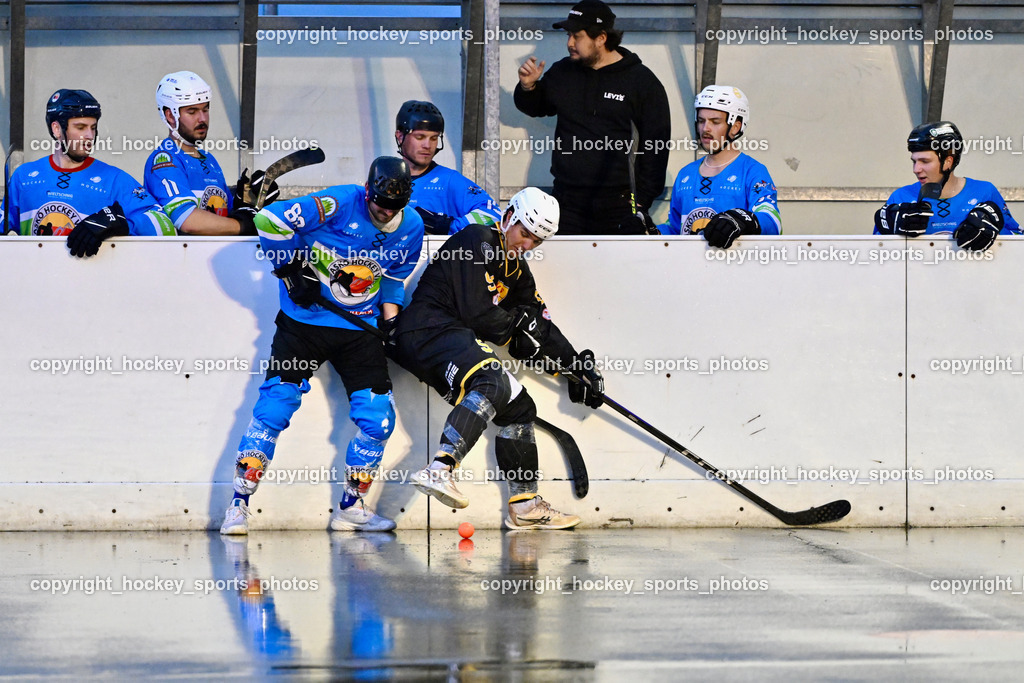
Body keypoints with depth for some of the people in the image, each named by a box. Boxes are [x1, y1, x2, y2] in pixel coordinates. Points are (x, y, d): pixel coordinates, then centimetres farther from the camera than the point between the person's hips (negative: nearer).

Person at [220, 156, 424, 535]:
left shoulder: (410, 227, 1)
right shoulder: (339, 204, -18)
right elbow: (270, 219, -19)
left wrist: (391, 322, 6)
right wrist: (292, 271, -16)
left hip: (360, 326, 5)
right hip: (305, 317, -4)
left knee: (377, 415, -3)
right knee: (275, 404, -12)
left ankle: (351, 507, 13)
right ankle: (239, 504, -8)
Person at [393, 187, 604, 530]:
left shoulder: (516, 269, 21)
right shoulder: (477, 242, -10)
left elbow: (539, 326, 22)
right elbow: (477, 314, -17)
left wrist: (575, 363, 12)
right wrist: (519, 323, -1)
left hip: (458, 340, 10)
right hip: (426, 331, -10)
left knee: (519, 407, 11)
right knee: (494, 383, -33)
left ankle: (525, 506, 19)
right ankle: (440, 470, -47)